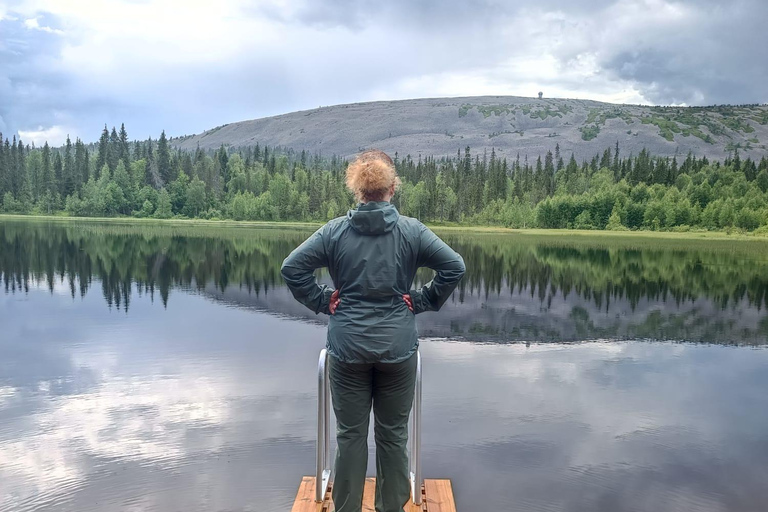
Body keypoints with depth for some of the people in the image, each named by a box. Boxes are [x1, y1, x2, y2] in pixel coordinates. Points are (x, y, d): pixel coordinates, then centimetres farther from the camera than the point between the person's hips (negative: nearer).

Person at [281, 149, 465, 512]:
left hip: (348, 347, 0)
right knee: (393, 434, 14)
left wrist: (323, 302, 0)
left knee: (350, 434, 13)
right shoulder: (411, 230, -5)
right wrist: (421, 302, 0)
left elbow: (291, 268, -9)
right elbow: (455, 267, -9)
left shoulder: (336, 230, -4)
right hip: (398, 346, 0)